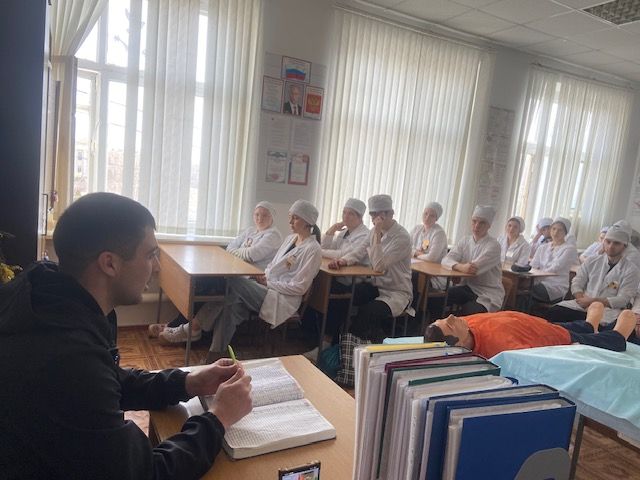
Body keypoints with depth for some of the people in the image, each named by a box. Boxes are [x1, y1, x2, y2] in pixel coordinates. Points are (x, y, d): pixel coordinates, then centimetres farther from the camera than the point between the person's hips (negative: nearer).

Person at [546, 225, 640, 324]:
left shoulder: (631, 270, 1)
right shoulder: (592, 261, 13)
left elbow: (622, 300, -8)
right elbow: (576, 284, 9)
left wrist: (592, 301, -17)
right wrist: (583, 299, -12)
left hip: (608, 308, -3)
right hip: (584, 304, 3)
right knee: (554, 312, -24)